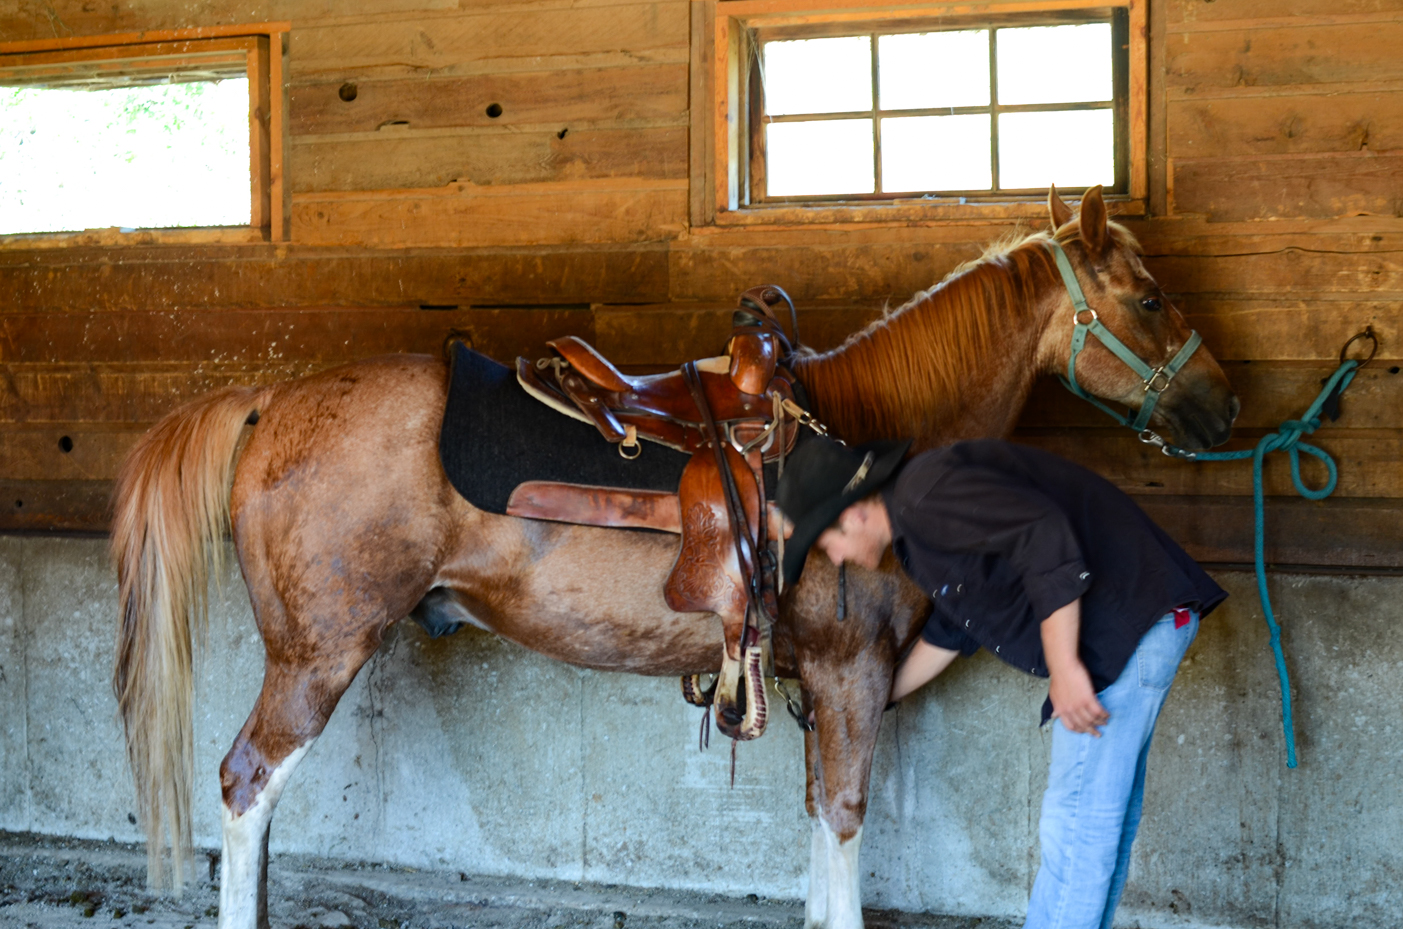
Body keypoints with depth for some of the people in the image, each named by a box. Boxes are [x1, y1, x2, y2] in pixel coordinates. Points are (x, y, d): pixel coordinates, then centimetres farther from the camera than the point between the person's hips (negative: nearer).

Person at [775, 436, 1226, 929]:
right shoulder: (914, 527, 16)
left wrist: (1065, 667, -26)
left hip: (1126, 620, -11)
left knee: (1074, 824, -6)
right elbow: (950, 631, 29)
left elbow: (1044, 534, -28)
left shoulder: (927, 493, -17)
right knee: (1105, 820, 18)